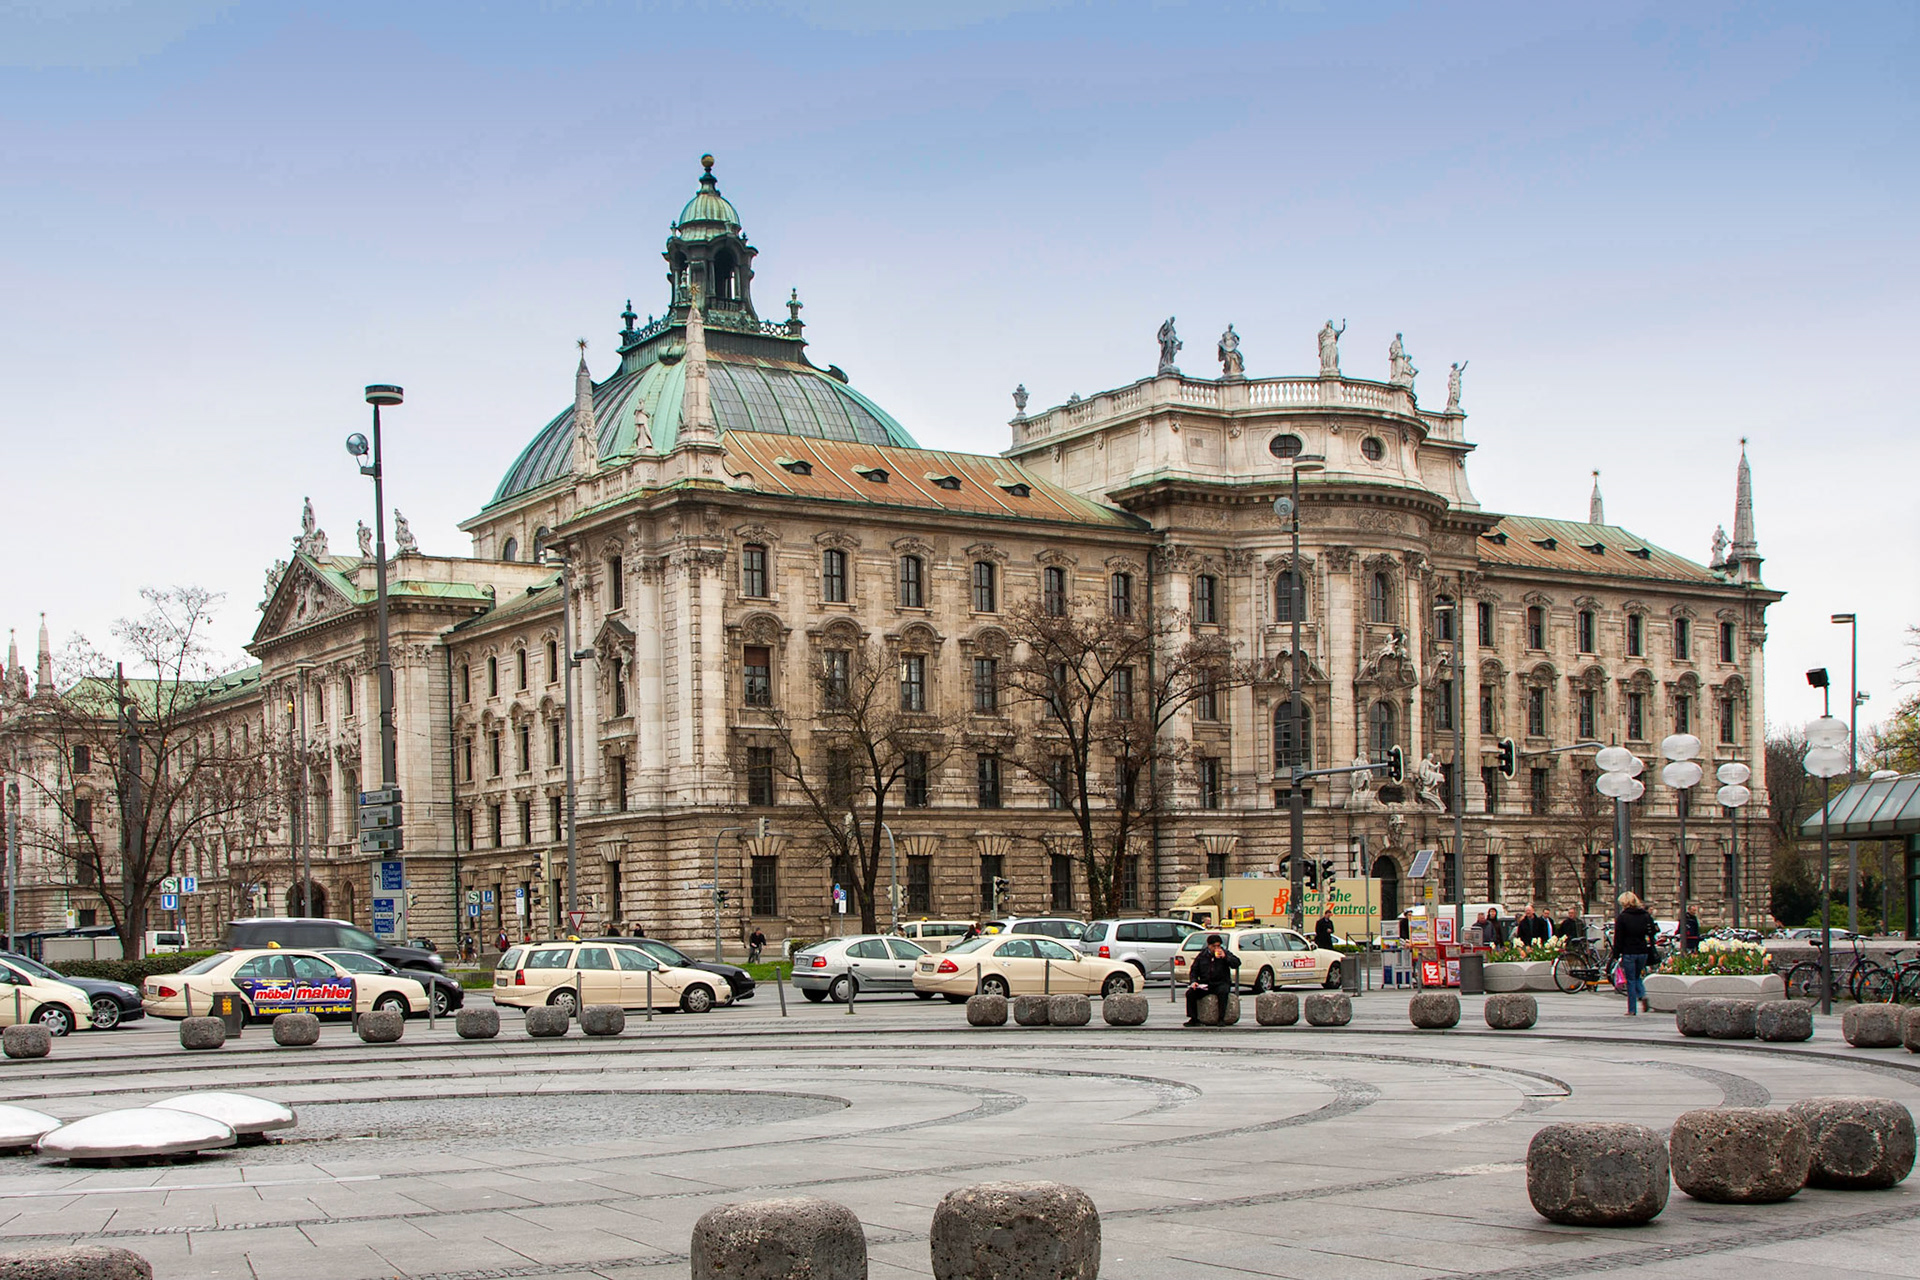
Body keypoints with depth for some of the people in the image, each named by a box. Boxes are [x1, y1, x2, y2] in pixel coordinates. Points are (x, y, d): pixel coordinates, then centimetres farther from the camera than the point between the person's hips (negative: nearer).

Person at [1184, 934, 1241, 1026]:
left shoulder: (1225, 953, 8)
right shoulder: (1202, 956, 12)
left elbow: (1237, 963, -5)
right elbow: (1194, 971, 16)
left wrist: (1225, 957, -16)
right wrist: (1194, 981, -3)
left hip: (1221, 984, -2)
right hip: (1204, 985, 2)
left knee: (1223, 992, -36)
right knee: (1190, 993, -21)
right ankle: (1193, 1018, -11)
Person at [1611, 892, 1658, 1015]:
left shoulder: (1622, 917, -7)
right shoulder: (1645, 916, 6)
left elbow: (1618, 938, -8)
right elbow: (1651, 934, 7)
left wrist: (1616, 955, -3)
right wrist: (1650, 956, 13)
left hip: (1628, 953, -4)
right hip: (1643, 952, 4)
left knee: (1631, 981, 3)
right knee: (1637, 977, 21)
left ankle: (1632, 1009, 2)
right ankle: (1642, 995, -6)